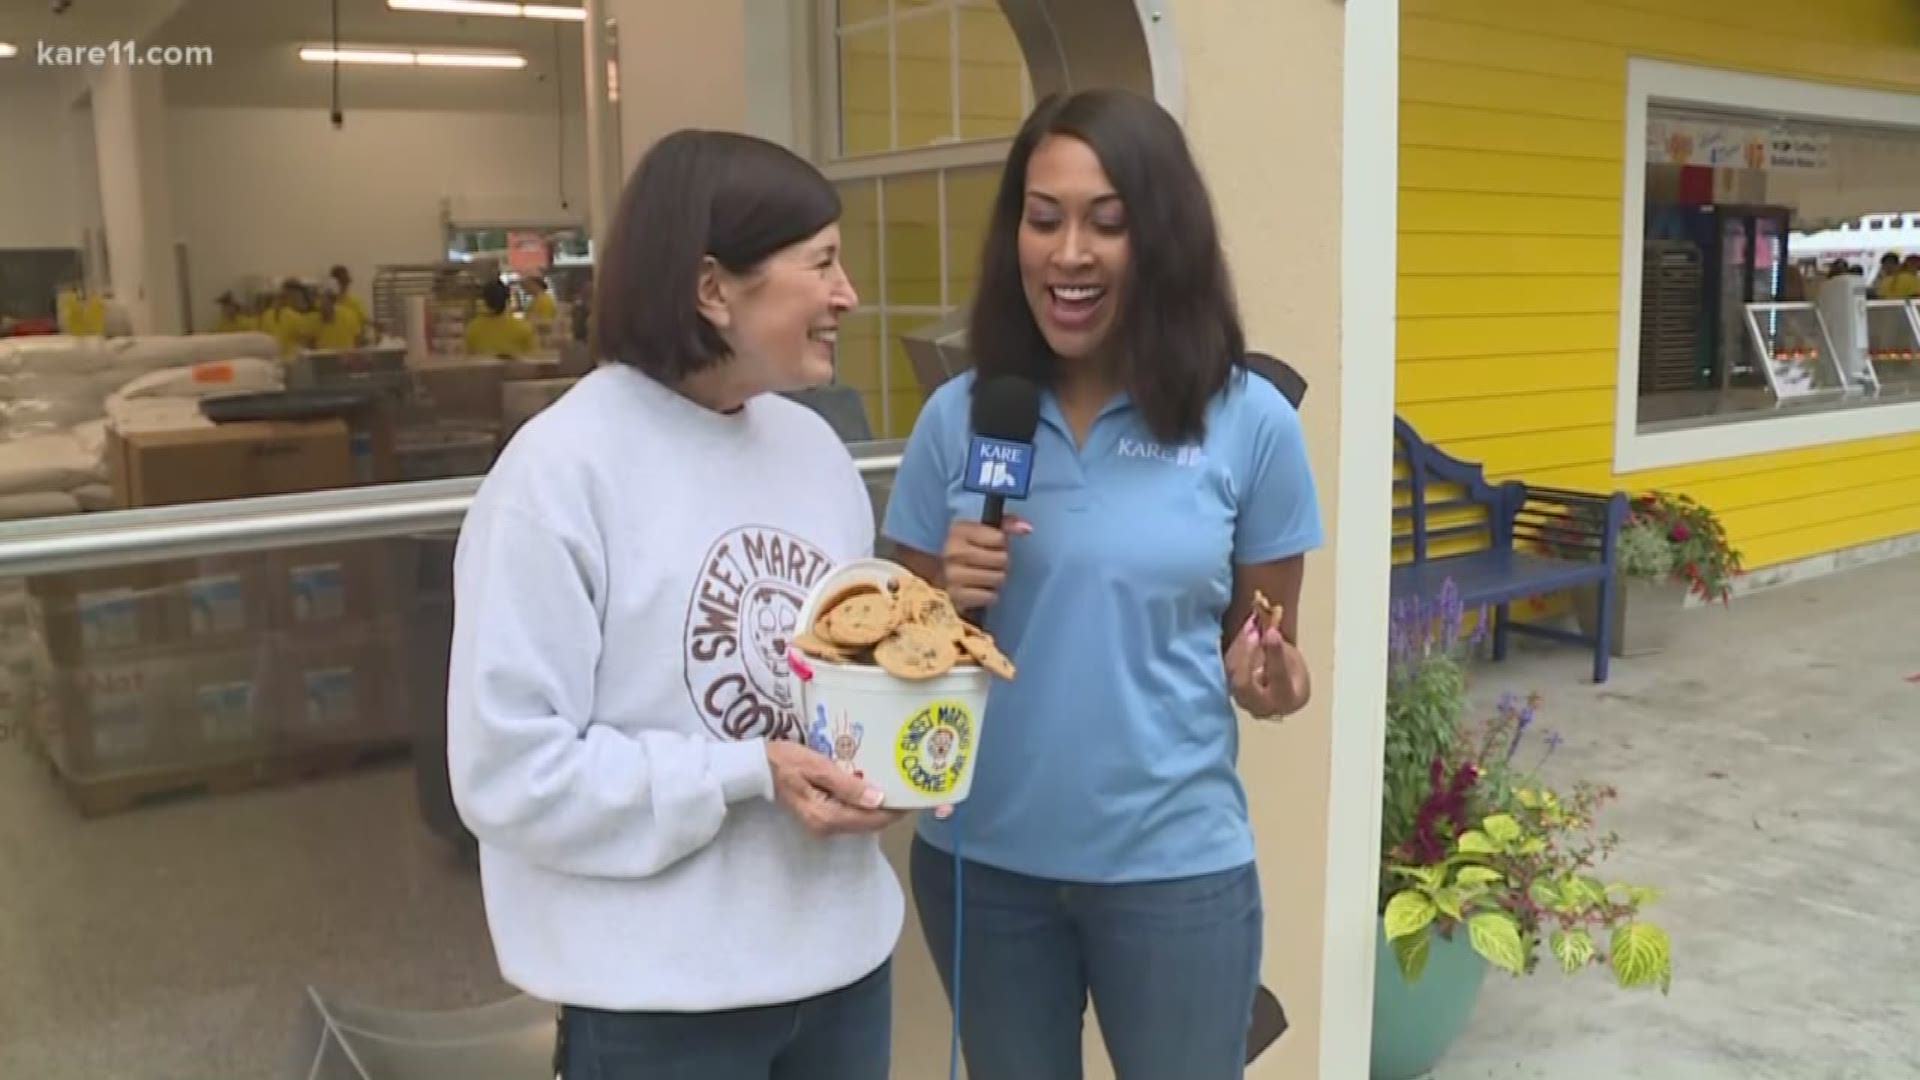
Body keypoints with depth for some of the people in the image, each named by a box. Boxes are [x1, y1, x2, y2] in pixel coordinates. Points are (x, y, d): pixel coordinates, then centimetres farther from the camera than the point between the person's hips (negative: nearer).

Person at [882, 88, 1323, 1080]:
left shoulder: (1249, 422, -8)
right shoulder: (957, 417, -3)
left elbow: (1267, 640, 2)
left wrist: (1268, 677, -20)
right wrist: (947, 601, -17)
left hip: (1173, 858, -2)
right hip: (981, 854, 2)